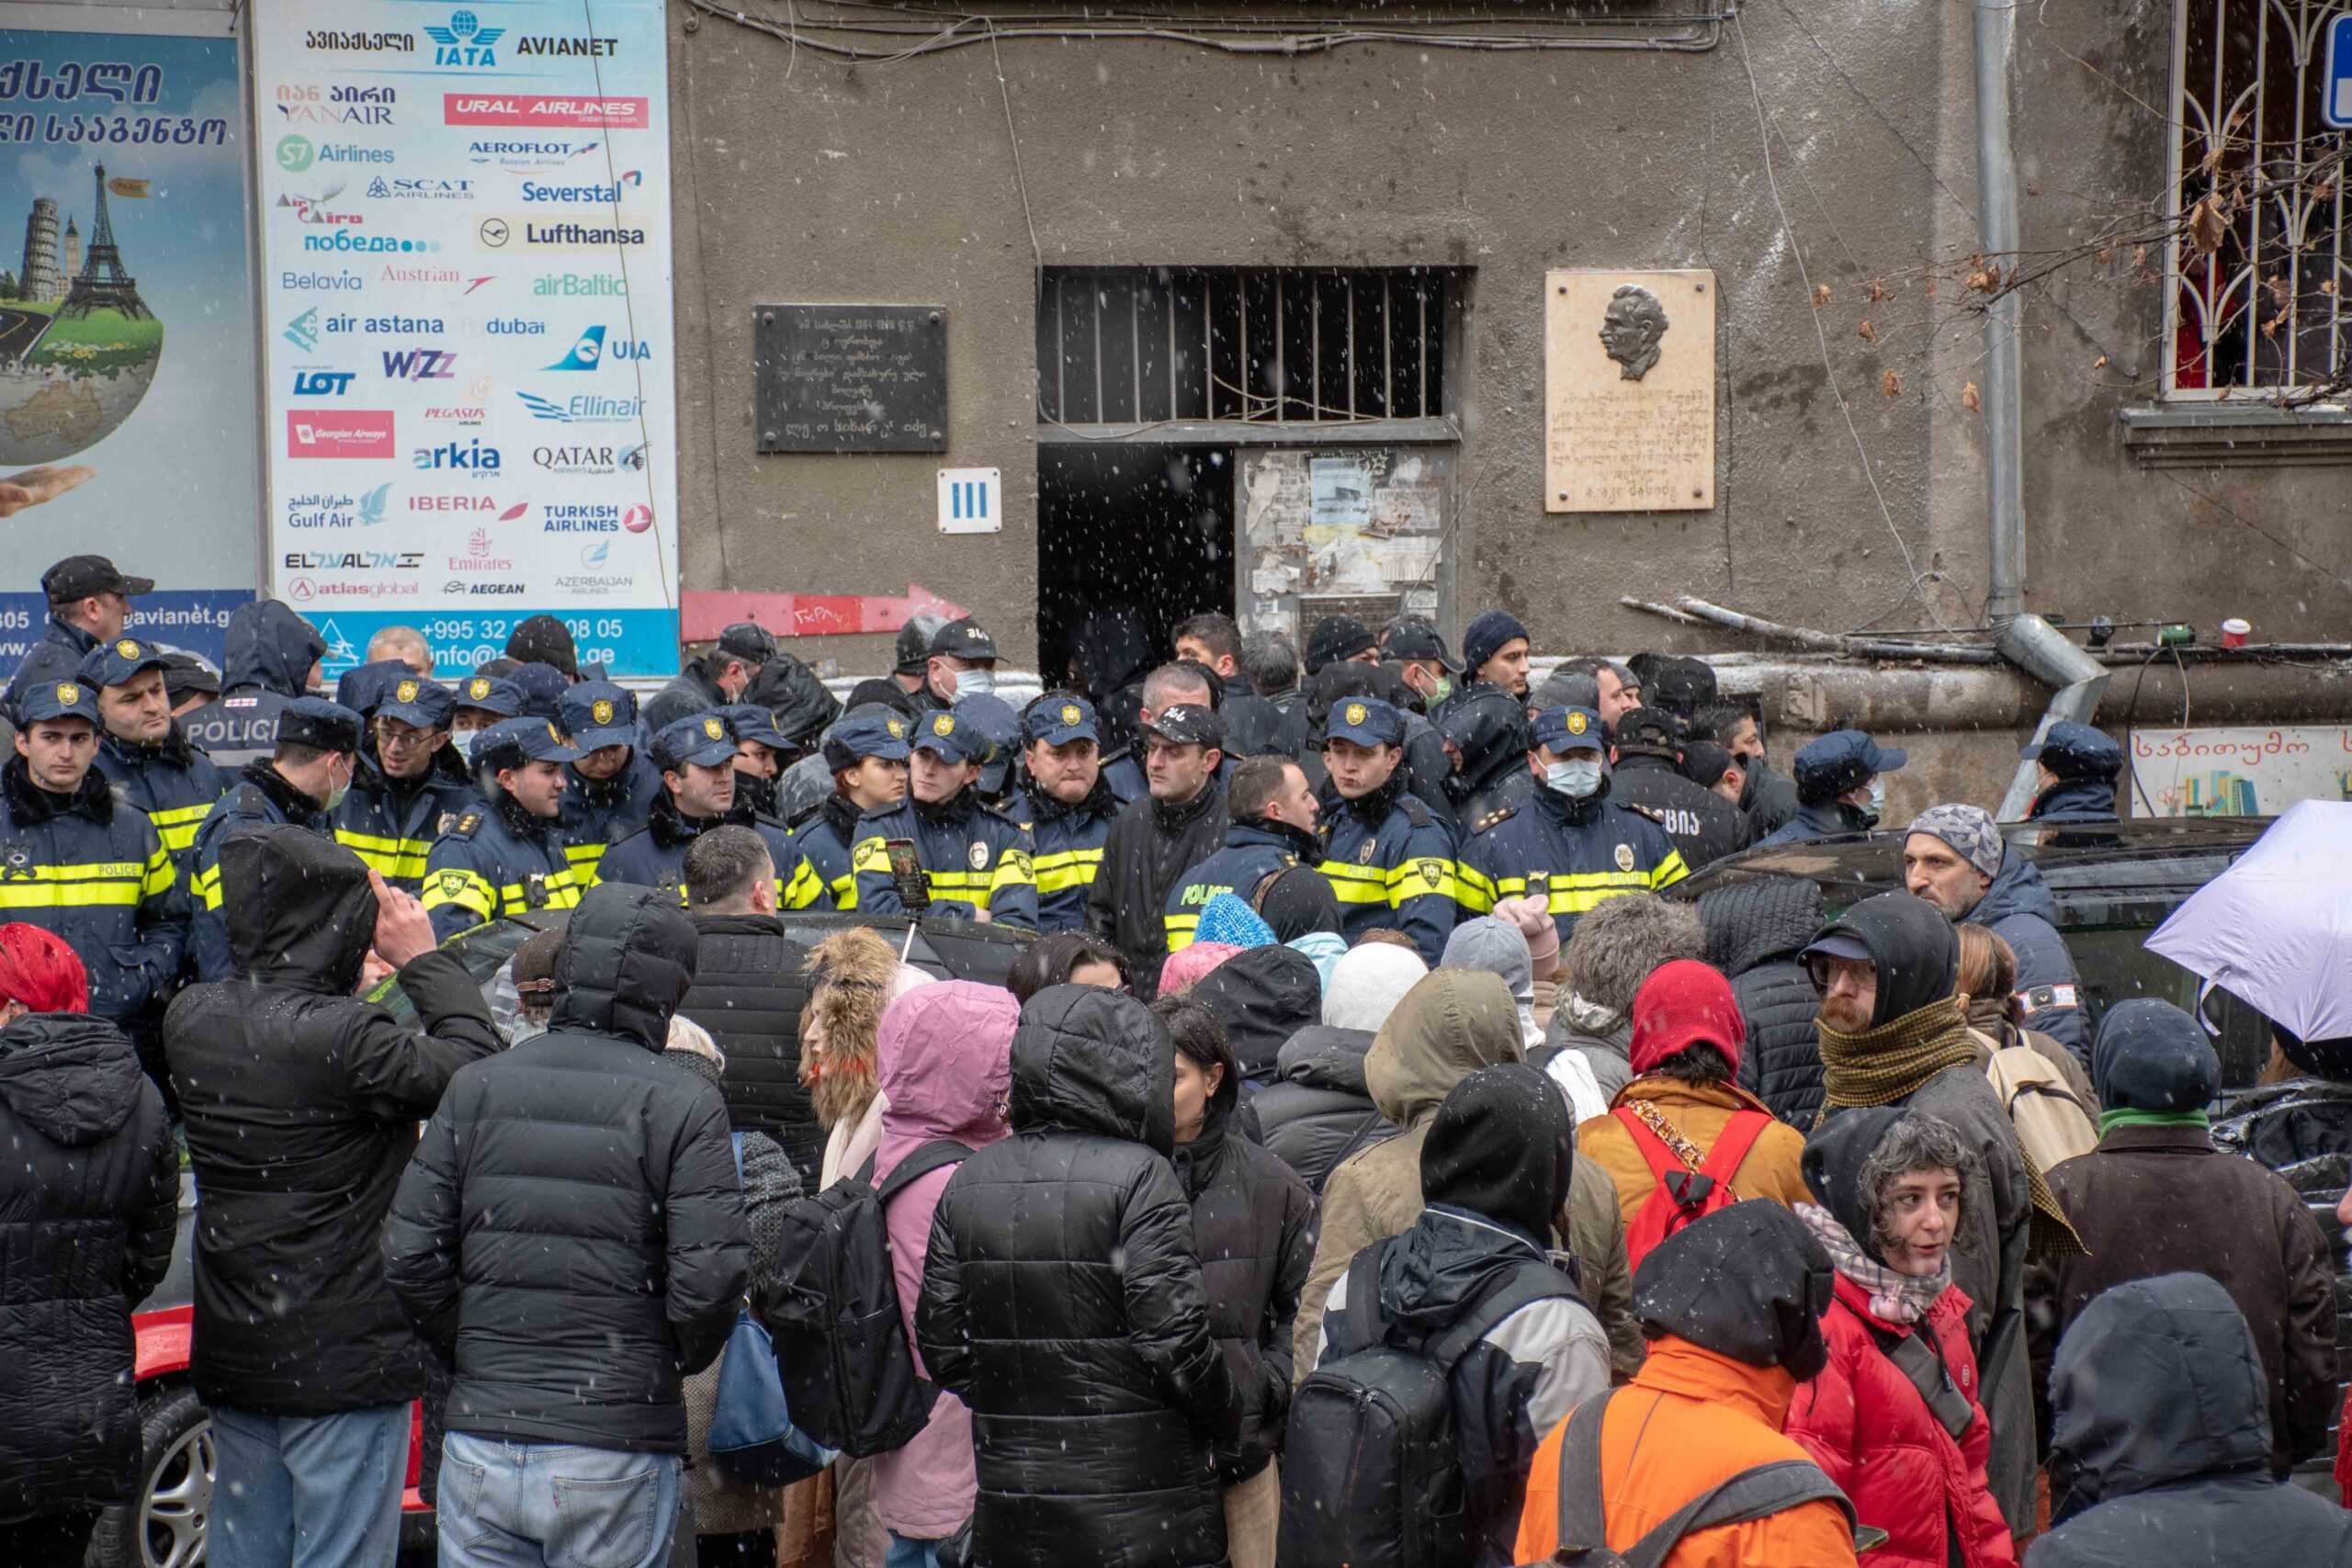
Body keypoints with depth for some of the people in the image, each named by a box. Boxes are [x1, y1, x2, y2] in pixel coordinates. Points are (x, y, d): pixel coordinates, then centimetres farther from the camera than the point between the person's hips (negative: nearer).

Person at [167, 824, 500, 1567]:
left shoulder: (190, 1018, -1)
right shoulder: (343, 1036, -23)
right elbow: (475, 1065, -14)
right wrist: (424, 960, -4)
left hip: (232, 1356, 7)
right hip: (343, 1359, -7)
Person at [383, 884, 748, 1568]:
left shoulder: (478, 1087, 4)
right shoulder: (682, 1103, -7)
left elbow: (410, 1255, 1)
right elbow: (709, 1278, -14)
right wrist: (676, 1361, 6)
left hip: (482, 1443, 3)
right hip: (615, 1460, -3)